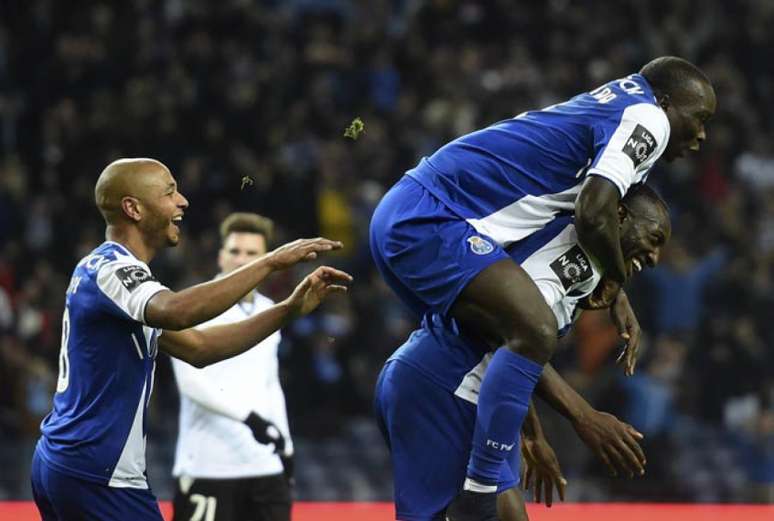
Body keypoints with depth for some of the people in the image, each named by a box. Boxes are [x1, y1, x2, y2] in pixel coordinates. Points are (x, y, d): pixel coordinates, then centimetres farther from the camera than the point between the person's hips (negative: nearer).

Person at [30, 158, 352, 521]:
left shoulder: (104, 267, 17)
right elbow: (178, 312, -37)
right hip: (97, 475, -10)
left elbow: (197, 348, 17)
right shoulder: (111, 269, -15)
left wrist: (290, 309, 8)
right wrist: (271, 262, -34)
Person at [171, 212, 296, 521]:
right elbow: (191, 380, -20)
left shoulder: (267, 312, 15)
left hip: (263, 465, 7)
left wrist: (285, 449, 20)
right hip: (209, 467, -7)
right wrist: (248, 417, -29)